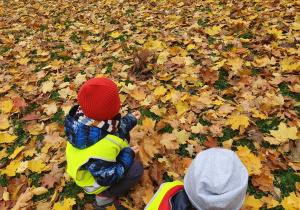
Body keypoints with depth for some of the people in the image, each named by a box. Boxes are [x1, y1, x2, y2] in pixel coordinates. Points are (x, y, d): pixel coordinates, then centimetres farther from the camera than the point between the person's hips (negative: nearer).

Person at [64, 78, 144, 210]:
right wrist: (128, 155, -19)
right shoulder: (104, 147, -45)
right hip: (92, 181, -8)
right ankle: (105, 196, 2)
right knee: (137, 169, -12)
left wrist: (129, 120, -1)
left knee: (123, 136, 9)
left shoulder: (83, 117, -21)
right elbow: (106, 178, -27)